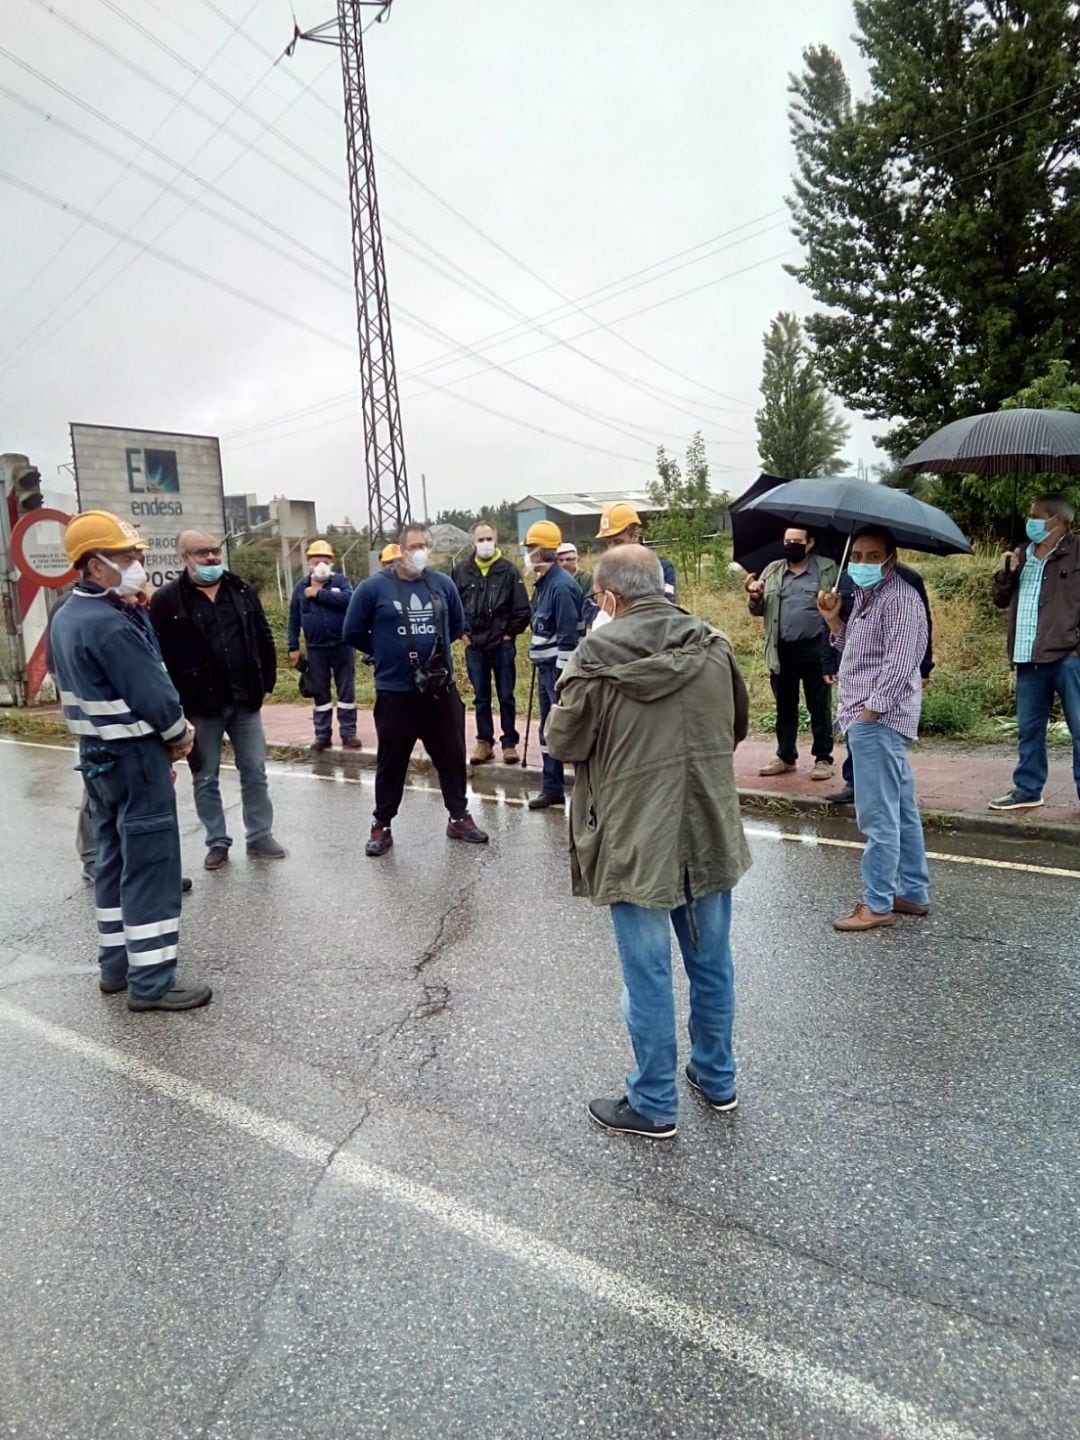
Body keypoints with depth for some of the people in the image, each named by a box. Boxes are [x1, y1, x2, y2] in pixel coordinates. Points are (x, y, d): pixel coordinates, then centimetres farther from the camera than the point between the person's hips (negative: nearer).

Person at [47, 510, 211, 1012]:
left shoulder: (66, 618, 9)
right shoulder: (110, 624, -23)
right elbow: (154, 696, -23)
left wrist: (169, 729, 6)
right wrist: (180, 735, -3)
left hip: (96, 752, 10)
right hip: (134, 756, -10)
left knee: (113, 859, 17)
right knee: (151, 866, -2)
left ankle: (116, 965, 27)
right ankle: (151, 981, 5)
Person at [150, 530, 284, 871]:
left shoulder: (242, 591, 6)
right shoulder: (167, 600, -6)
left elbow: (263, 638, 11)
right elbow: (160, 655, -9)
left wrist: (267, 681, 4)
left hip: (244, 701, 3)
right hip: (200, 706, -3)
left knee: (255, 772, 9)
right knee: (205, 779, 8)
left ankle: (260, 836, 22)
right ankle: (217, 843, 21)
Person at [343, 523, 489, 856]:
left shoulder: (443, 584, 3)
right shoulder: (374, 587, -7)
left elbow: (457, 626, 17)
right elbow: (353, 633, 0)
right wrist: (387, 652, 8)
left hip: (441, 689, 3)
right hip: (394, 692, -3)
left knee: (452, 755, 11)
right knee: (391, 761, 8)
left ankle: (459, 818, 27)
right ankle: (381, 825, 22)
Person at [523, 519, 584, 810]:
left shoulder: (562, 586, -17)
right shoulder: (544, 583, 13)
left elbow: (568, 636, -20)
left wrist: (561, 675, -20)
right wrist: (543, 667, 17)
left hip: (560, 669, -10)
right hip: (546, 667, 10)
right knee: (548, 729, 14)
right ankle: (552, 788, 23)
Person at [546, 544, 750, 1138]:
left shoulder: (599, 654, -15)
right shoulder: (712, 645, 0)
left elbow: (565, 742, -8)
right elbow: (738, 725, 13)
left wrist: (569, 687, 10)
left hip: (635, 841, -5)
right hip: (710, 832, 5)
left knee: (648, 975, 8)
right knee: (712, 962, 19)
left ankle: (653, 1105, 24)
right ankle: (717, 1078, 38)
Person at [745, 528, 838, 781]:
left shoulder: (828, 570, -2)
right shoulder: (772, 571, 10)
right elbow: (758, 610, 13)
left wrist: (833, 656, -17)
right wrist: (755, 598, -11)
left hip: (815, 651, -4)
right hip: (782, 651, 4)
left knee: (819, 708, 5)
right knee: (785, 708, 14)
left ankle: (823, 759, 15)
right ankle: (786, 757, 27)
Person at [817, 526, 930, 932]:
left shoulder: (901, 599, -12)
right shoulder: (864, 596, 18)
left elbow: (898, 664, -20)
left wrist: (869, 711, -20)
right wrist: (835, 620, 9)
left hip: (879, 720, -10)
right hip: (868, 719, 10)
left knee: (878, 815, -5)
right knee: (901, 811, 16)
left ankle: (877, 904, 3)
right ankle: (914, 893, 25)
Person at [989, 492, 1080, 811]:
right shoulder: (1022, 555, 15)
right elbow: (1002, 602, 19)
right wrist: (1004, 574, 3)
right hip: (1029, 657, 6)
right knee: (1029, 729, 13)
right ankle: (1027, 790, 23)